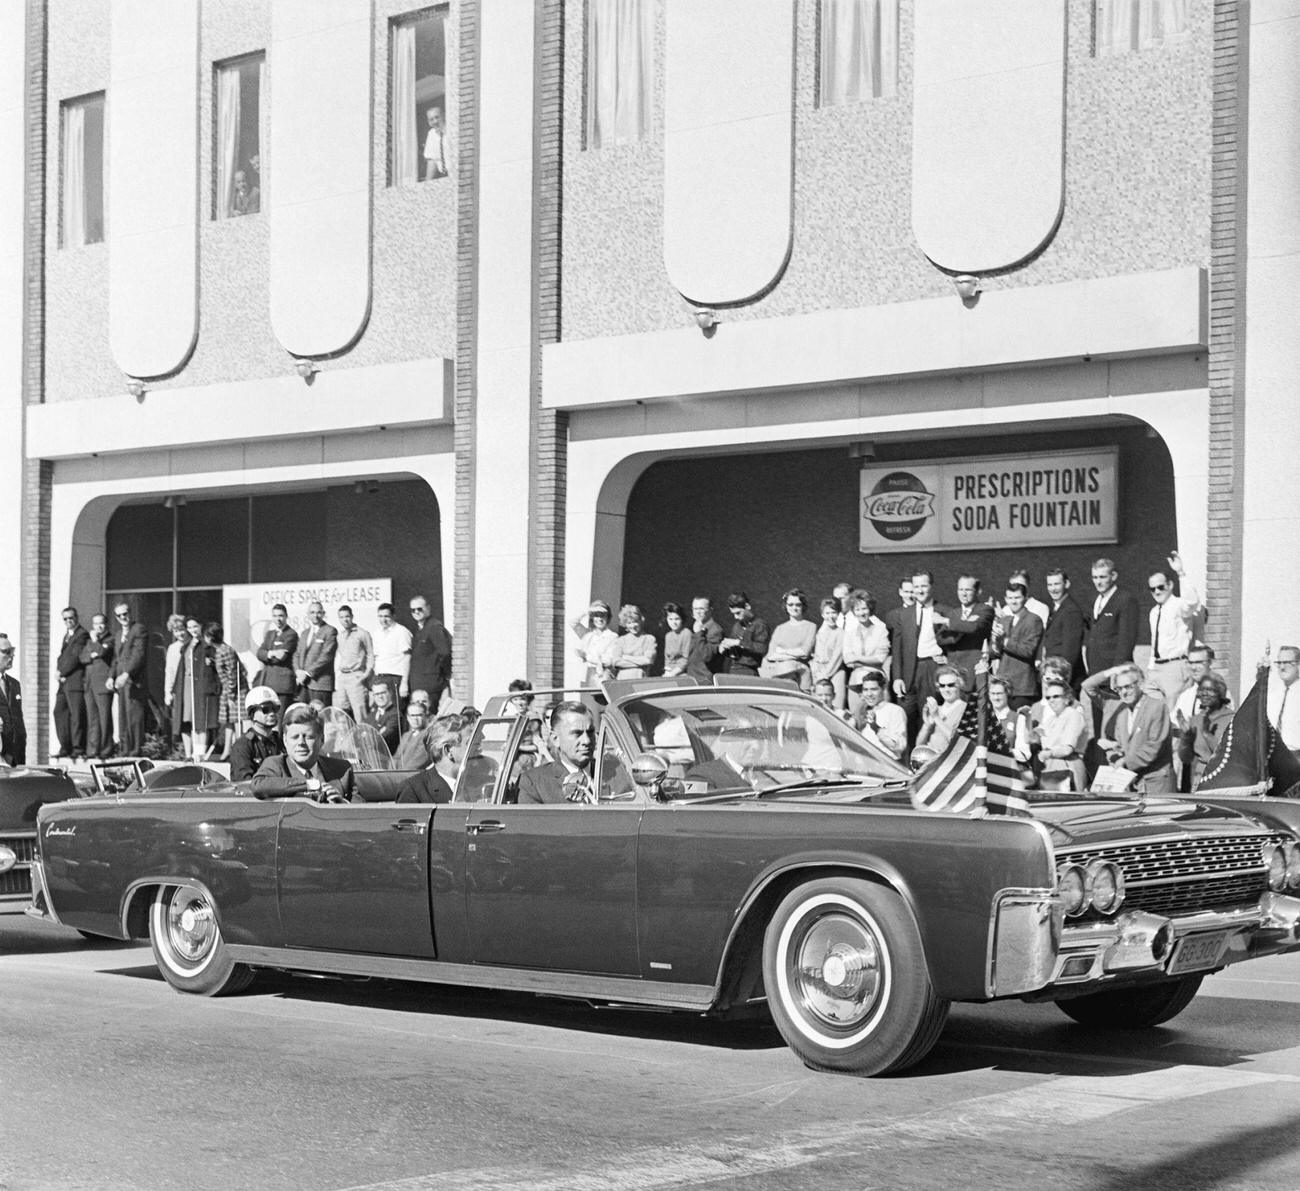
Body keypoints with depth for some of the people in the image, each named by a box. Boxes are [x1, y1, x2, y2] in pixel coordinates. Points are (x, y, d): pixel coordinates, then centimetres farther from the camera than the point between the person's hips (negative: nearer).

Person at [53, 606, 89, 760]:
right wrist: (59, 670, 2)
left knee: (76, 715, -10)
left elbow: (76, 657, -14)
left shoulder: (82, 635, -7)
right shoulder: (67, 635, 23)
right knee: (59, 712, 7)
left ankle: (78, 750, -11)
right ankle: (65, 747, 10)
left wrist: (62, 672, -8)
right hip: (64, 683, 10)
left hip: (75, 681, -9)